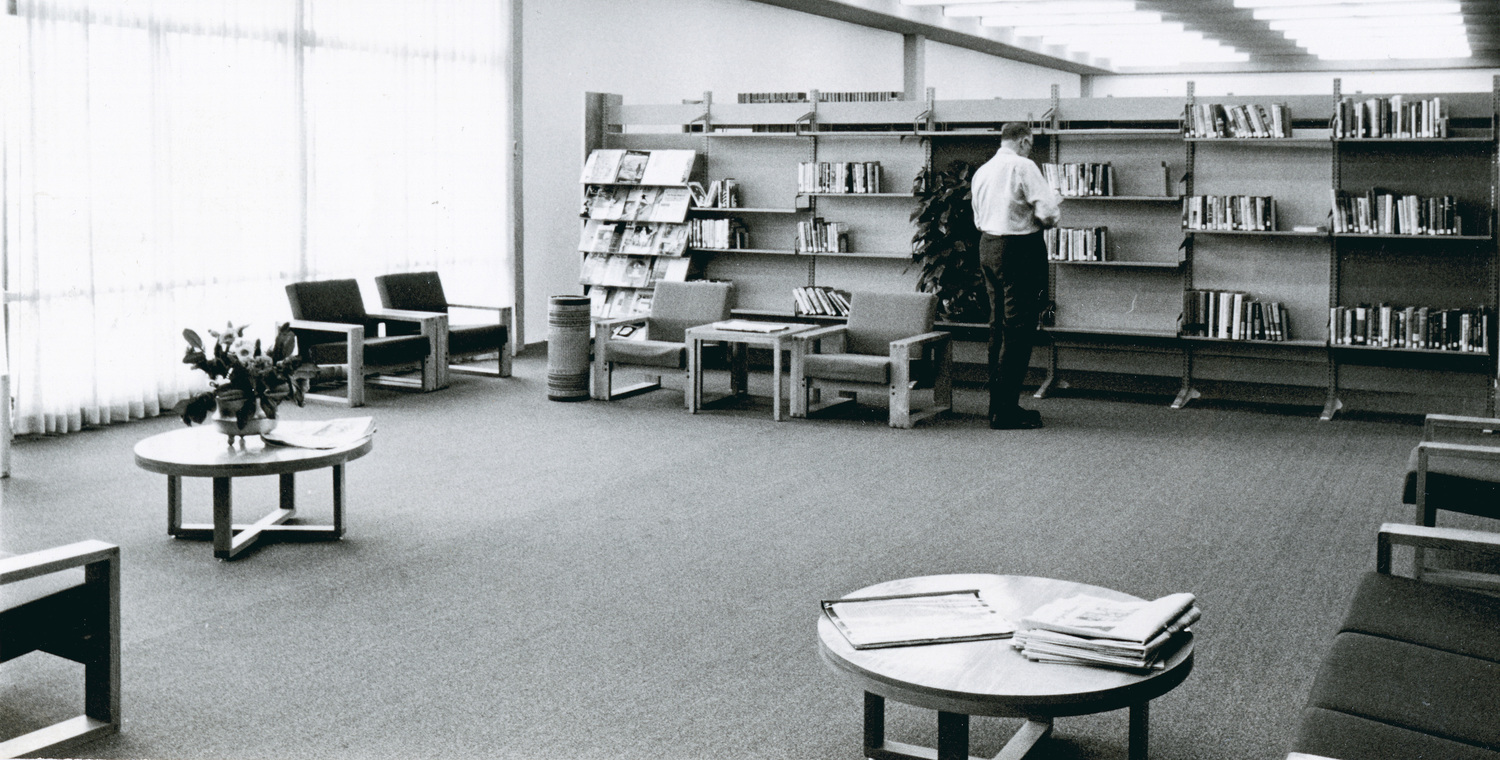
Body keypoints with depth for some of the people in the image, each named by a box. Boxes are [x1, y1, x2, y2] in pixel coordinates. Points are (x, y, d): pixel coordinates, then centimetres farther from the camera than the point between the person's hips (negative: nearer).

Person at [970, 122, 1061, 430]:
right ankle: (1006, 412, -5)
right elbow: (1046, 212, -17)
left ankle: (998, 404, 20)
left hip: (988, 247, 8)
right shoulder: (1023, 166, -11)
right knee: (1018, 330, -5)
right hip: (1020, 250, -8)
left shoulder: (982, 171, 11)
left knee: (998, 327, 14)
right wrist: (1049, 219, 5)